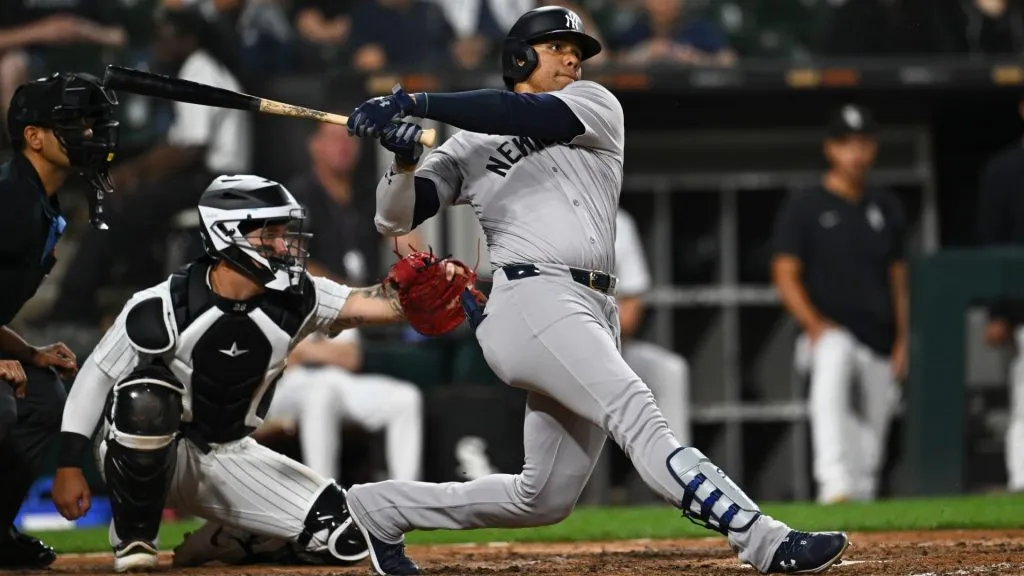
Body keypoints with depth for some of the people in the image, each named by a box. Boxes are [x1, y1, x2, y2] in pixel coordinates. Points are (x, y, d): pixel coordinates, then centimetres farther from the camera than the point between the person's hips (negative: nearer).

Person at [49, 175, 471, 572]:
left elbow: (379, 305, -21)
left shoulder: (294, 299, -10)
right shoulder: (163, 308, -21)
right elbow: (96, 377, -14)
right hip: (143, 456, -5)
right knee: (144, 396, -39)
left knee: (343, 536, -9)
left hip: (229, 458, 5)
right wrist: (68, 467, -18)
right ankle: (132, 537, -16)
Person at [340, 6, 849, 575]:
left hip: (595, 315, 4)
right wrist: (405, 159, -13)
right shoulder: (467, 146, 18)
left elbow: (527, 115, -2)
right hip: (534, 300, -4)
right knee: (639, 416, -26)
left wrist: (414, 103, -10)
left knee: (544, 499, 6)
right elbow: (396, 218, 9)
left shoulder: (595, 106, 18)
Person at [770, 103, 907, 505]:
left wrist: (902, 340, 10)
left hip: (879, 338, 6)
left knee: (875, 422, 5)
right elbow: (785, 275, -3)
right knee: (830, 380, -36)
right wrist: (815, 325, -16)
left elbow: (897, 277, 19)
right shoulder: (803, 209, 2)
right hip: (830, 332, -6)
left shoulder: (886, 208, 16)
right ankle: (834, 485, -47)